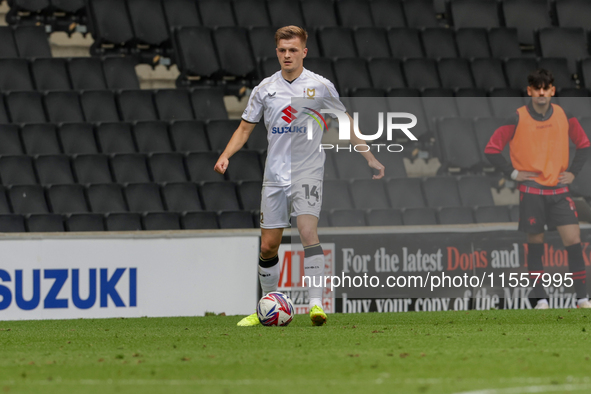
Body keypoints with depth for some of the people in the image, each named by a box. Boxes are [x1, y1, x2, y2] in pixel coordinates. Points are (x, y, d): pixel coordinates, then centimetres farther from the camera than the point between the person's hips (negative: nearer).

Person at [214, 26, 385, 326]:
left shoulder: (320, 86, 0)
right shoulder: (265, 89, 5)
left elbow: (345, 123, 10)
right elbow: (245, 127, 12)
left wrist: (369, 157, 7)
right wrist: (225, 155, -4)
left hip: (308, 171, -3)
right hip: (275, 174, 3)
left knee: (308, 231, -24)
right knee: (268, 246, 4)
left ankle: (316, 304, -28)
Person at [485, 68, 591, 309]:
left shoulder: (564, 117, 2)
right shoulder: (518, 119, -6)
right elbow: (492, 149, 0)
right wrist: (513, 172, -7)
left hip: (559, 190, 2)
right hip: (531, 191, -2)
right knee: (535, 244, 3)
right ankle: (541, 299, 13)